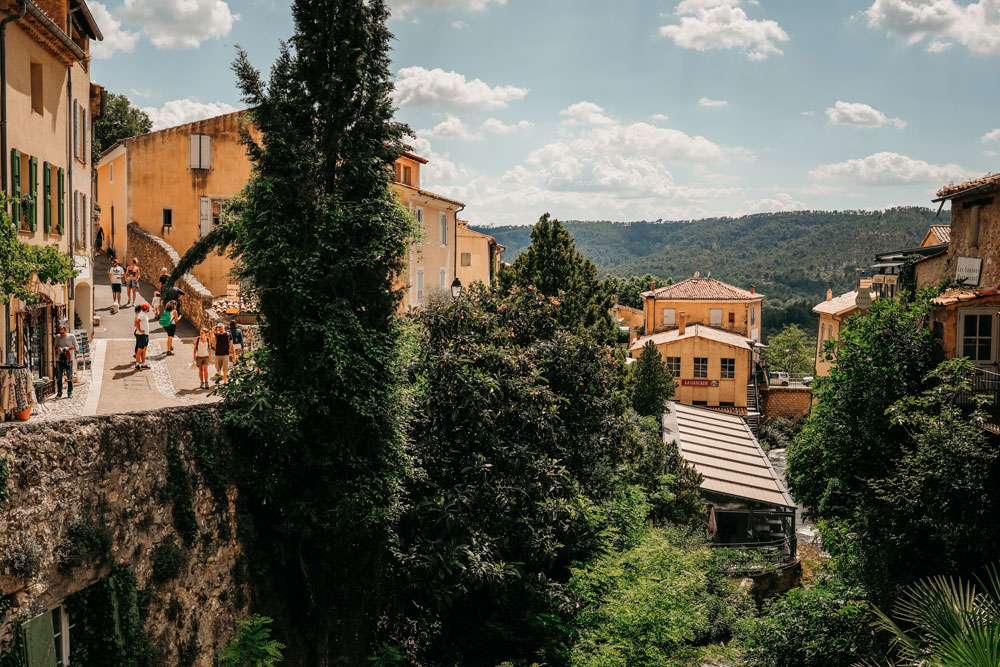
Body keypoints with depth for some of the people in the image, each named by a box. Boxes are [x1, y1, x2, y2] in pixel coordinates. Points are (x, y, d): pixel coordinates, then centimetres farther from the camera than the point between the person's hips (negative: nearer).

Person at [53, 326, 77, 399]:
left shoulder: (71, 337, 1)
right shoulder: (57, 337, 10)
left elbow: (76, 347, 1)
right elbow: (55, 347, 14)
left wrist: (68, 348, -16)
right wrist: (57, 348, -10)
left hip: (69, 359, -3)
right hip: (59, 359, 3)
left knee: (69, 377, -3)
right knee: (58, 377, 0)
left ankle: (70, 393, 6)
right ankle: (59, 393, 8)